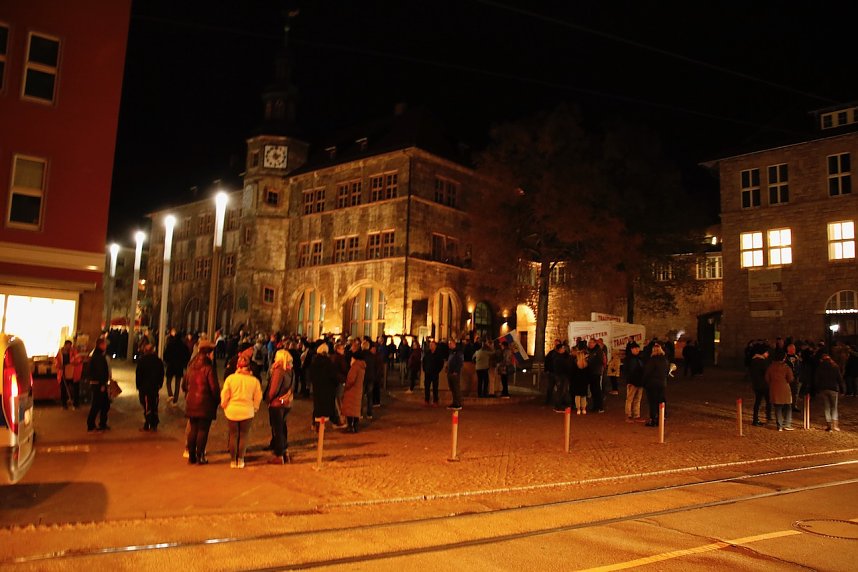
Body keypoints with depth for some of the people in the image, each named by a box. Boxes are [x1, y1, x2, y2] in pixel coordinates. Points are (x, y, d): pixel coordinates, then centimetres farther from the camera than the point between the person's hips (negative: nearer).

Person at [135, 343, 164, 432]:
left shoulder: (142, 360, -8)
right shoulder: (159, 361, 3)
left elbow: (138, 374, -7)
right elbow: (161, 374, 7)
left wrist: (138, 386, 3)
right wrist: (159, 385, 15)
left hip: (144, 387, -4)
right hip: (155, 387, 4)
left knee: (146, 407, -1)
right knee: (154, 406, 10)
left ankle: (147, 426, 0)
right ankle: (154, 425, 13)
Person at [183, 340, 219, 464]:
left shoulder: (191, 367, 7)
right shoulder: (209, 368, -15)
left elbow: (184, 385, 14)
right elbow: (214, 388, -16)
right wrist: (217, 401, -1)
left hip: (191, 403, 6)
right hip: (205, 403, -6)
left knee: (192, 429, 14)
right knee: (203, 430, 2)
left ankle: (191, 456, 20)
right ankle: (200, 457, 5)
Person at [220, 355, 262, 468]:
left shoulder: (230, 378, -9)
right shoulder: (254, 380, -6)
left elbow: (224, 396, -4)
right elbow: (258, 398, 0)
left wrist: (224, 406, 13)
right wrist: (254, 409, 16)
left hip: (232, 411, 0)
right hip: (247, 412, 0)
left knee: (233, 435, 12)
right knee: (243, 435, 11)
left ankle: (233, 460, 18)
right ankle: (240, 460, 14)